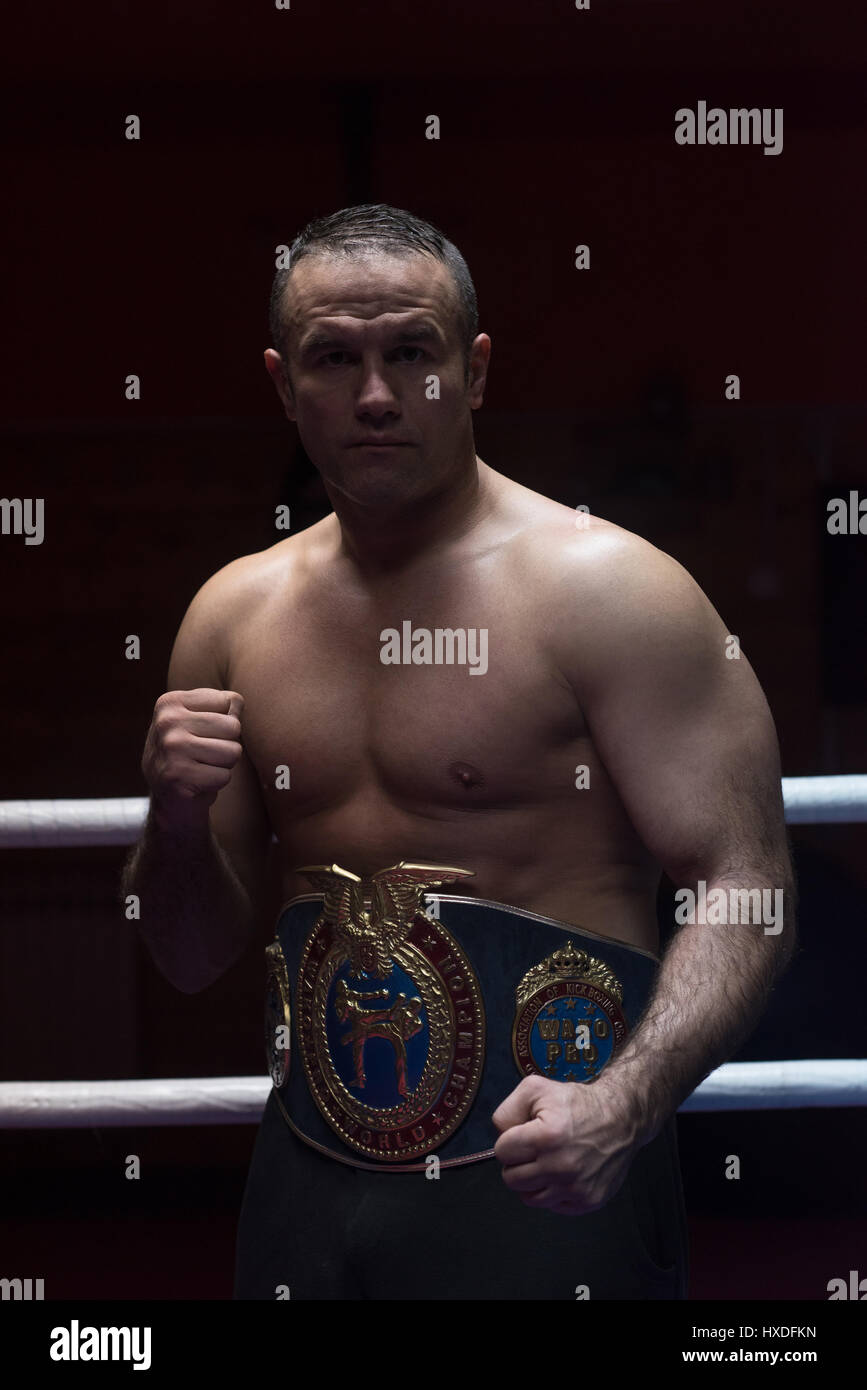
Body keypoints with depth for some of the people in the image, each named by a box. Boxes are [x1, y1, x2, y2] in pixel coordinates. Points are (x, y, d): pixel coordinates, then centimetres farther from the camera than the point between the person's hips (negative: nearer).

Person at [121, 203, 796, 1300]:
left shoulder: (606, 587, -9)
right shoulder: (236, 613, 7)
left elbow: (746, 888, -15)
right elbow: (193, 957, 14)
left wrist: (619, 1106, -29)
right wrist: (177, 822, -7)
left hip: (539, 1178, -5)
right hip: (308, 1177, 5)